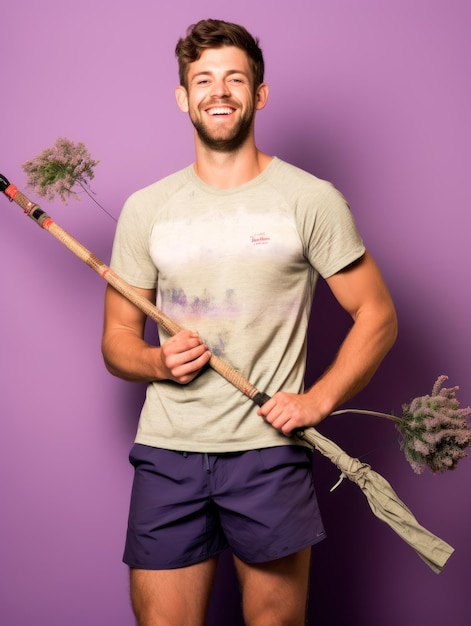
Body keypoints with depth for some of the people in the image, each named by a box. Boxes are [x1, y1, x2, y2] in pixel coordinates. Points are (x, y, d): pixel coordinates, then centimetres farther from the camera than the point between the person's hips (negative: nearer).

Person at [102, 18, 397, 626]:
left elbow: (377, 315, 3)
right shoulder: (145, 207, 8)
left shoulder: (312, 199, 0)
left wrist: (319, 399, -10)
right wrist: (157, 362, -9)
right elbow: (116, 340, 12)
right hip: (166, 451, 2)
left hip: (269, 447, -2)